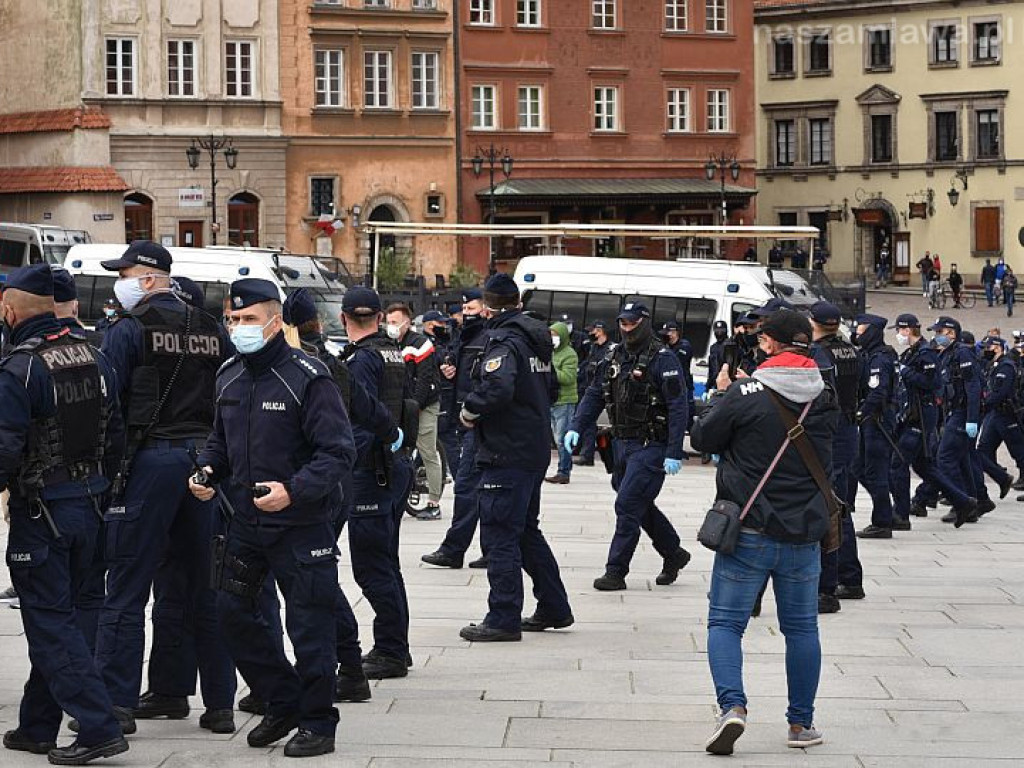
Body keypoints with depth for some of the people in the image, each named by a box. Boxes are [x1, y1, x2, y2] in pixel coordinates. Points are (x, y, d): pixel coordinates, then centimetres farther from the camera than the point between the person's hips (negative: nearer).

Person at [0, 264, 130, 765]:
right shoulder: (94, 358, 6)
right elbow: (115, 434, 11)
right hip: (86, 507, 8)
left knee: (50, 623, -2)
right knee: (57, 616, 15)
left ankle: (98, 728, -10)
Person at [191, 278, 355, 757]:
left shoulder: (307, 378, -15)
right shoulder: (229, 376, 7)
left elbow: (338, 452, -17)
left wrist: (294, 491, -28)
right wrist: (207, 469, 1)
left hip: (301, 524, -7)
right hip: (245, 521, 7)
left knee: (308, 625, 0)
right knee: (232, 610, 11)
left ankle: (317, 725, 14)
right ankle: (283, 704, 27)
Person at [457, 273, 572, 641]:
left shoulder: (503, 342, -14)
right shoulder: (535, 339, 13)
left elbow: (498, 387, -33)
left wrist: (470, 409, -15)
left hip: (507, 455, -9)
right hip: (535, 449, 9)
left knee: (500, 536, -4)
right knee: (527, 531, 20)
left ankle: (503, 620, -2)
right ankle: (554, 608, 25)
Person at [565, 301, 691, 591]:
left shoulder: (663, 359, -12)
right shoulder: (614, 358, 10)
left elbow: (678, 407, -16)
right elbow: (595, 395, 13)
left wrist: (674, 453, -21)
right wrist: (576, 427, -2)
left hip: (651, 447, -8)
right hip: (622, 444, 8)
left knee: (628, 505, -10)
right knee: (641, 506, 16)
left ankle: (616, 571, -4)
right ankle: (673, 554, 34)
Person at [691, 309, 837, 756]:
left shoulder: (745, 394, -12)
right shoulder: (825, 400, 2)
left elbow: (702, 439, -1)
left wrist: (722, 393, 15)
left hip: (749, 531, -4)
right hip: (804, 534, 4)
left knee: (725, 622, 4)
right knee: (801, 627, 14)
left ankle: (732, 706, -16)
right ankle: (801, 724, 20)